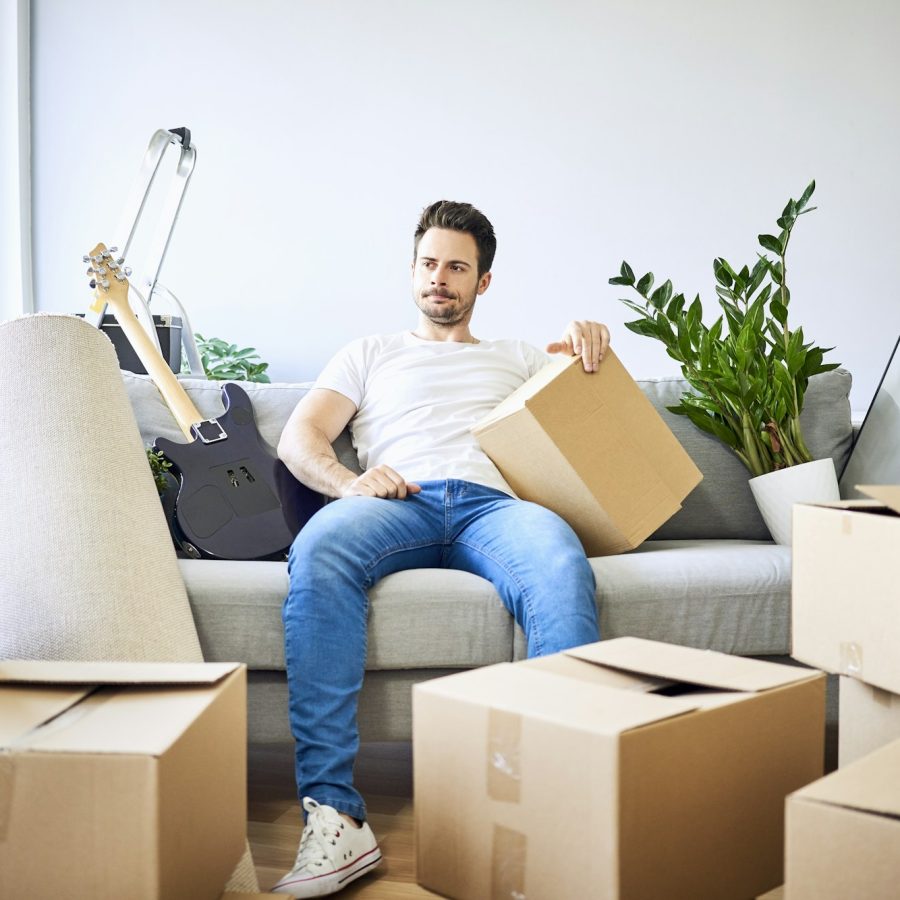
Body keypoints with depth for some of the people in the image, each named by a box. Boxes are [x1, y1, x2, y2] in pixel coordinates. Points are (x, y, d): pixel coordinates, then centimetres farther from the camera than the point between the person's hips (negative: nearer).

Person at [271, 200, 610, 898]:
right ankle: (334, 816, -41)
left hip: (493, 503, 1)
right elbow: (299, 437, 18)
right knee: (318, 552, -38)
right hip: (398, 502, 0)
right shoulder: (371, 355, 31)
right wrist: (348, 482, -6)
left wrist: (586, 338, 7)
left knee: (563, 572, -38)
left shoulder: (515, 357, 35)